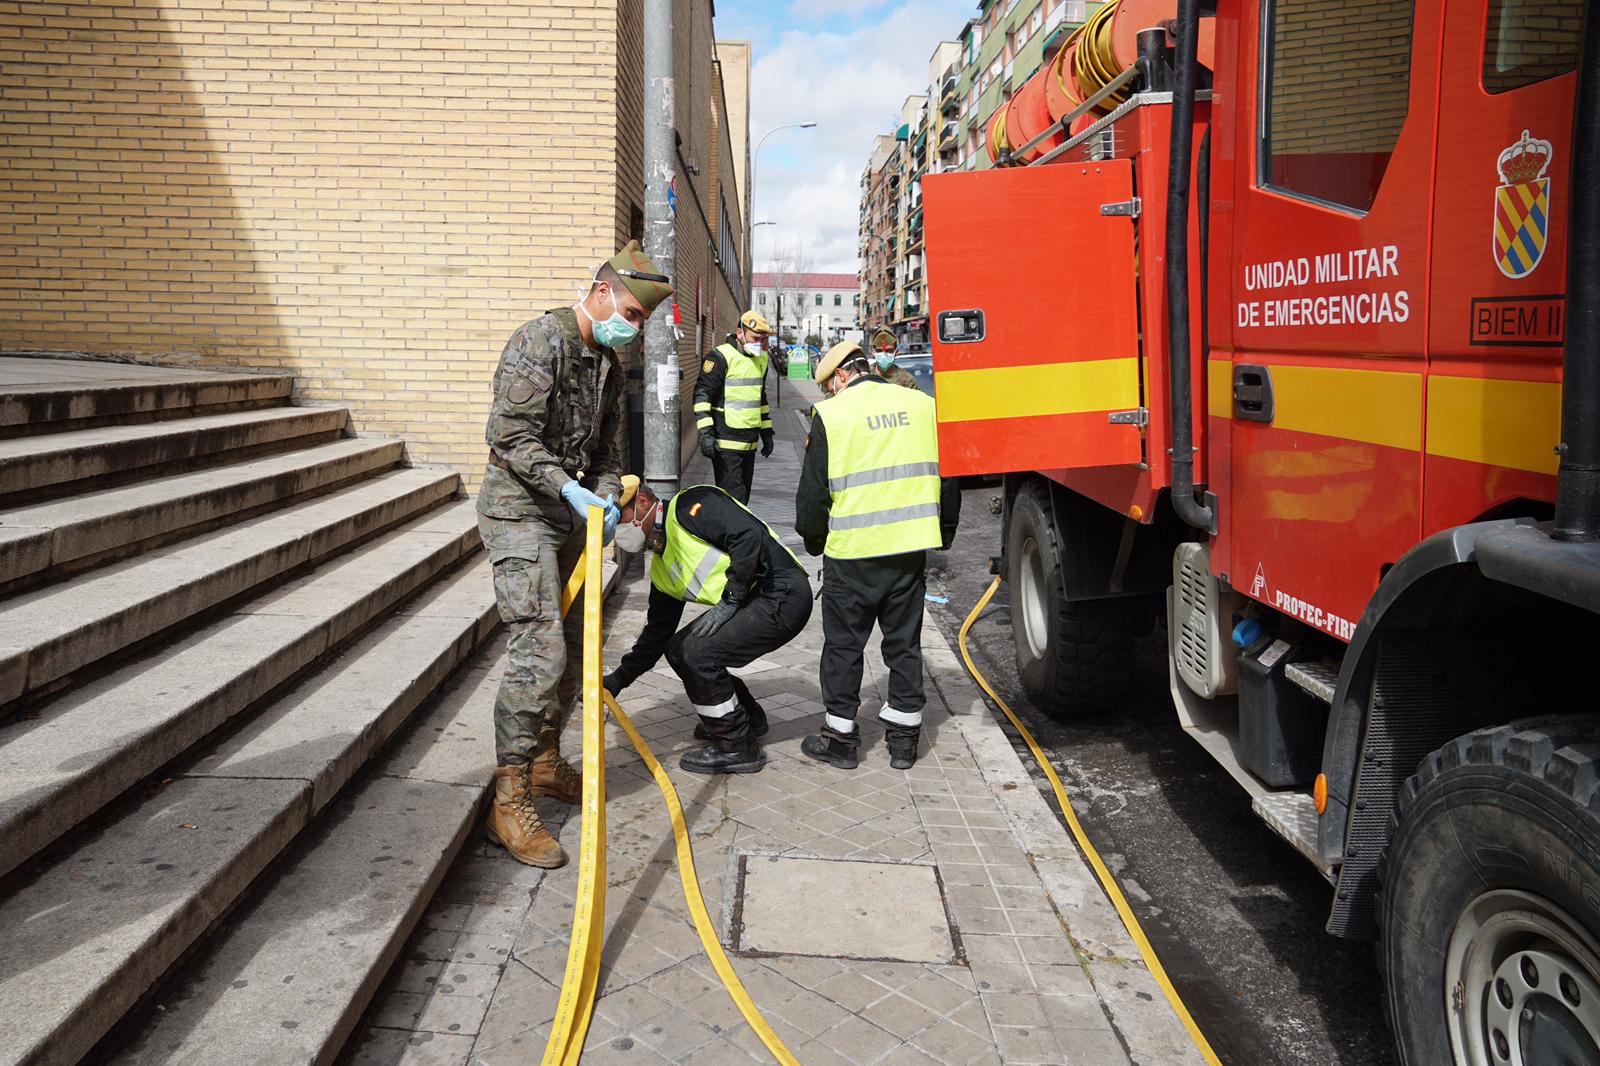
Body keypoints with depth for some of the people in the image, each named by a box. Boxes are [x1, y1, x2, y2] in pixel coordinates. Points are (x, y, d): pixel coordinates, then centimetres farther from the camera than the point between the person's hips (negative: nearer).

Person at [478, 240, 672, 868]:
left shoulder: (608, 362, 13)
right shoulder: (541, 342, -14)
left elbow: (609, 446, 17)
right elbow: (512, 435, -20)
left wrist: (605, 497, -2)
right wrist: (567, 488, -25)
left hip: (567, 519, 9)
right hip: (518, 513, -9)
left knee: (572, 646, 14)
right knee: (540, 651, -16)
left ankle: (546, 763, 31)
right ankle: (508, 803, -9)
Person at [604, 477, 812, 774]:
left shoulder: (690, 504, -11)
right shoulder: (661, 568, 16)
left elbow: (749, 536, -23)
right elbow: (657, 632, 21)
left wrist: (729, 600, -19)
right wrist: (619, 678, 16)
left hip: (783, 595, -10)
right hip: (753, 601, 10)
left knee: (698, 654, -17)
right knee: (678, 649, 10)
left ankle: (738, 748, -1)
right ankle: (749, 718, 27)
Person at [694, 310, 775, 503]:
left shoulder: (761, 359, 15)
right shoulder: (720, 357, -11)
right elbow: (701, 395, -13)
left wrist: (766, 432, 24)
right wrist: (705, 433, -20)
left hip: (749, 442, 8)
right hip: (726, 443, -8)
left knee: (743, 496, 12)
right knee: (734, 497, -11)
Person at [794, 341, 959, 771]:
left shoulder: (831, 415, -7)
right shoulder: (923, 406, 4)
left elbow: (812, 491, -4)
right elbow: (948, 479, 11)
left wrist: (814, 539, 13)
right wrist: (943, 534, 22)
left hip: (852, 553, -3)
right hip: (911, 548, 4)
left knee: (843, 645, 10)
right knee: (904, 643, 15)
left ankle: (840, 738, 18)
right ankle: (904, 737, 22)